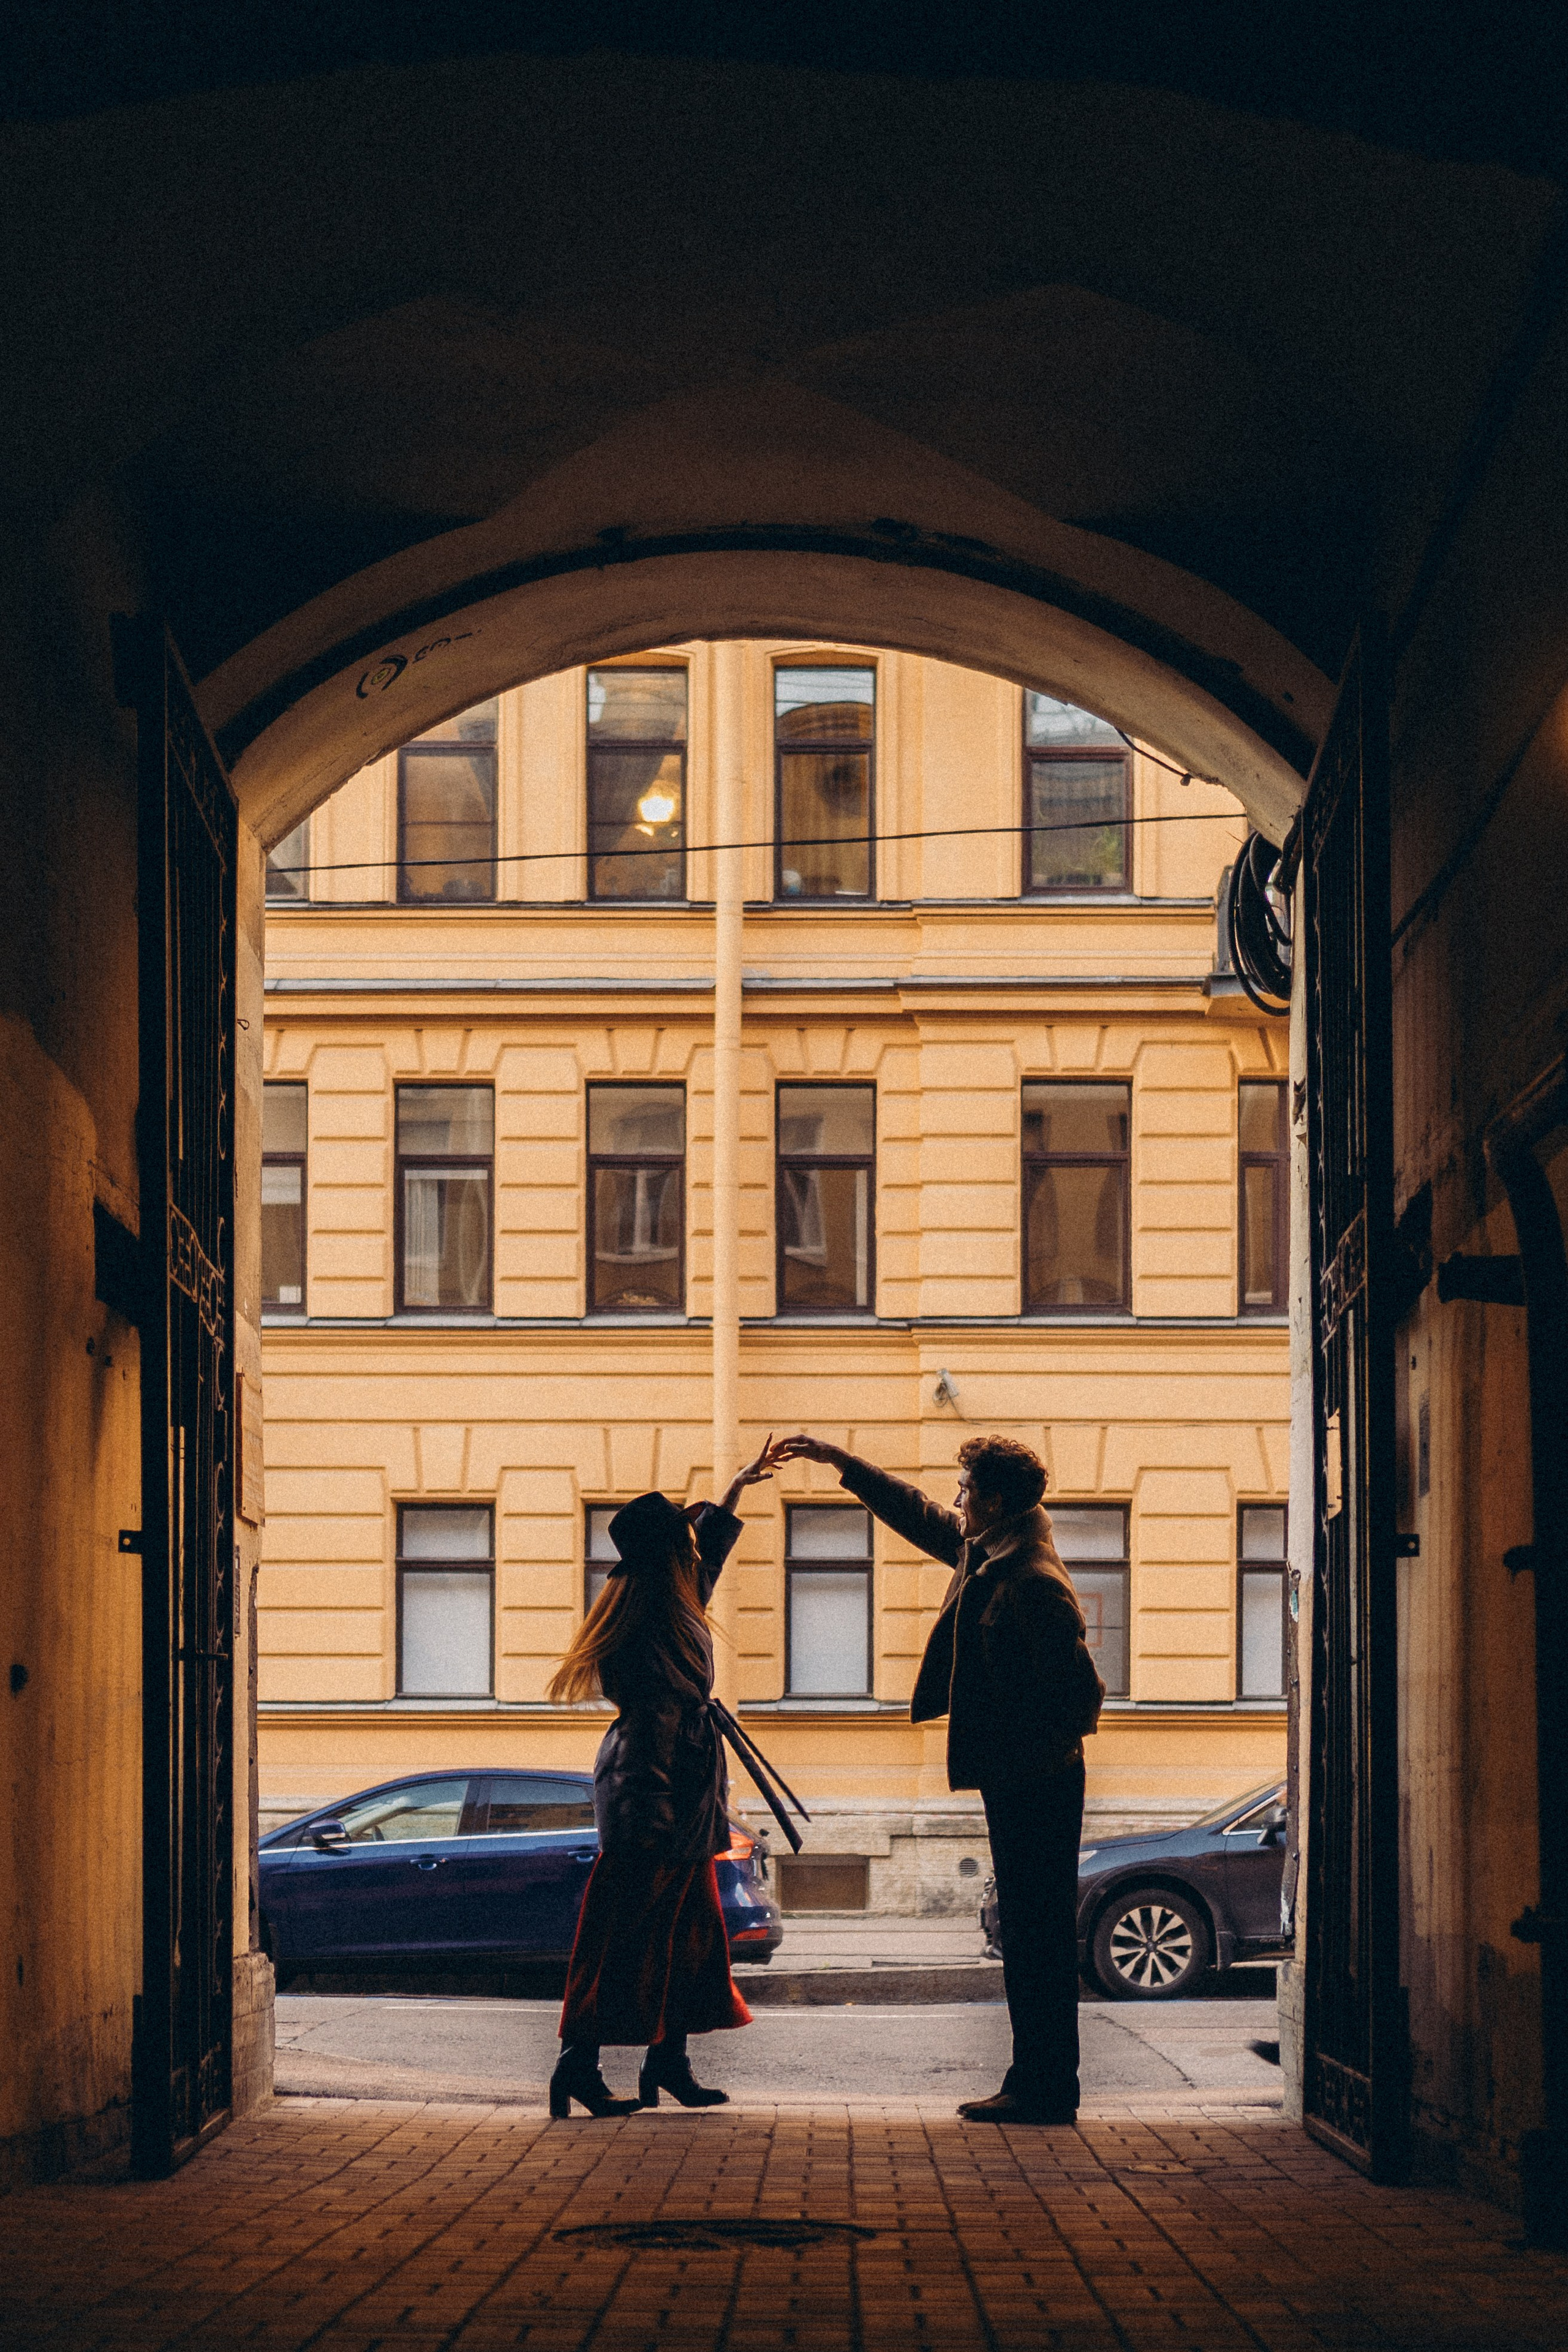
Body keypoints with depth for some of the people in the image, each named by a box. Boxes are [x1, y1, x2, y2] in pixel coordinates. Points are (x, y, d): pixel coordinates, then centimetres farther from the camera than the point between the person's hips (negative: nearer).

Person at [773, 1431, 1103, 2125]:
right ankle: (1036, 2086, 17)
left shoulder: (1037, 1584, -20)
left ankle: (1046, 2092, -3)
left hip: (1036, 1785, -10)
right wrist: (839, 1460, 27)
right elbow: (918, 1514, 27)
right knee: (1028, 1930, 12)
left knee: (1038, 1932, -7)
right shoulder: (982, 1549, 10)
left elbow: (1080, 1689, -21)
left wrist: (1042, 1756, -11)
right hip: (1013, 1781, 10)